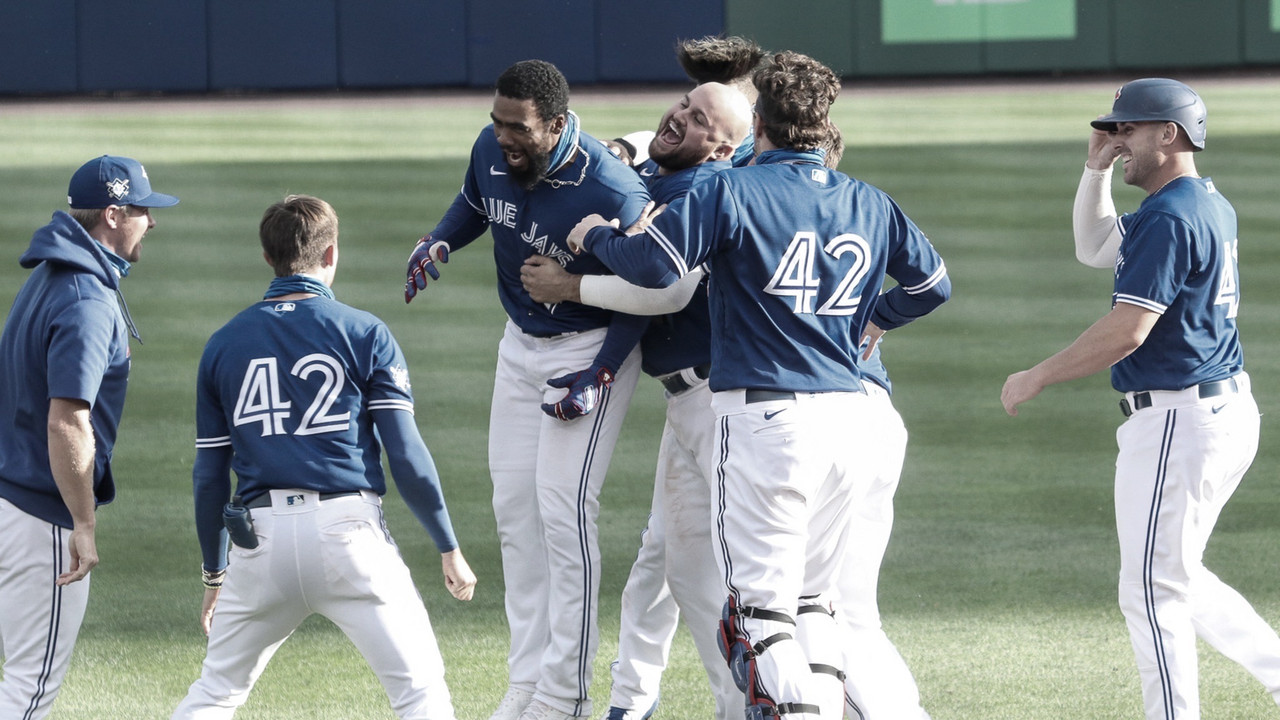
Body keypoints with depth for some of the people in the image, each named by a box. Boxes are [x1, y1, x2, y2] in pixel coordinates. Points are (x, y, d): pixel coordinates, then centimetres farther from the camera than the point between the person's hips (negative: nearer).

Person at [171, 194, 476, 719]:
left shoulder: (223, 345, 12)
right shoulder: (365, 334, 3)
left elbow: (209, 475, 14)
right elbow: (406, 456, -3)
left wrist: (214, 574, 23)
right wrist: (449, 549, 6)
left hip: (262, 538, 3)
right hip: (348, 531, -3)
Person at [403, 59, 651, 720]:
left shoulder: (612, 194, -31)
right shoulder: (492, 151, -11)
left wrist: (601, 378, -26)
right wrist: (437, 243, -6)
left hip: (591, 348, -7)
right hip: (520, 343, 7)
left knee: (563, 509, -13)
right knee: (514, 508, 8)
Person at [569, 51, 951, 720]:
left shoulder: (732, 191, -7)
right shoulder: (870, 203, 12)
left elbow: (654, 264, -15)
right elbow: (933, 282, 21)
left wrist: (595, 234, 4)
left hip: (765, 415, -6)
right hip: (848, 414, 6)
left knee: (760, 604, -5)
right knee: (812, 601, 16)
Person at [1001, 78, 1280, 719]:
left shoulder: (1170, 218, -17)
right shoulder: (1210, 205, 15)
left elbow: (1126, 330, -23)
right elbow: (1095, 247, 28)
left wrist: (1036, 378, -14)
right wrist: (1096, 170, 14)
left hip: (1179, 423, -11)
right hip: (1226, 412, 11)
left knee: (1153, 591, -4)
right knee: (1177, 578, 20)